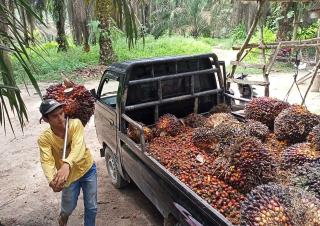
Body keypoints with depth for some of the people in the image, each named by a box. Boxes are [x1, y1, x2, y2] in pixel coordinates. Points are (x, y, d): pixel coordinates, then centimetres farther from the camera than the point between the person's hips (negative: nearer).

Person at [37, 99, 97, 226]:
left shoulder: (75, 124, -22)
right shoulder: (44, 138, -21)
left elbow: (78, 146, -38)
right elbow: (46, 161, -34)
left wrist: (67, 164, -58)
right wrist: (52, 180, -55)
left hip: (88, 169, 0)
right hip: (69, 176, 0)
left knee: (91, 207, 9)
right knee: (68, 209, 17)